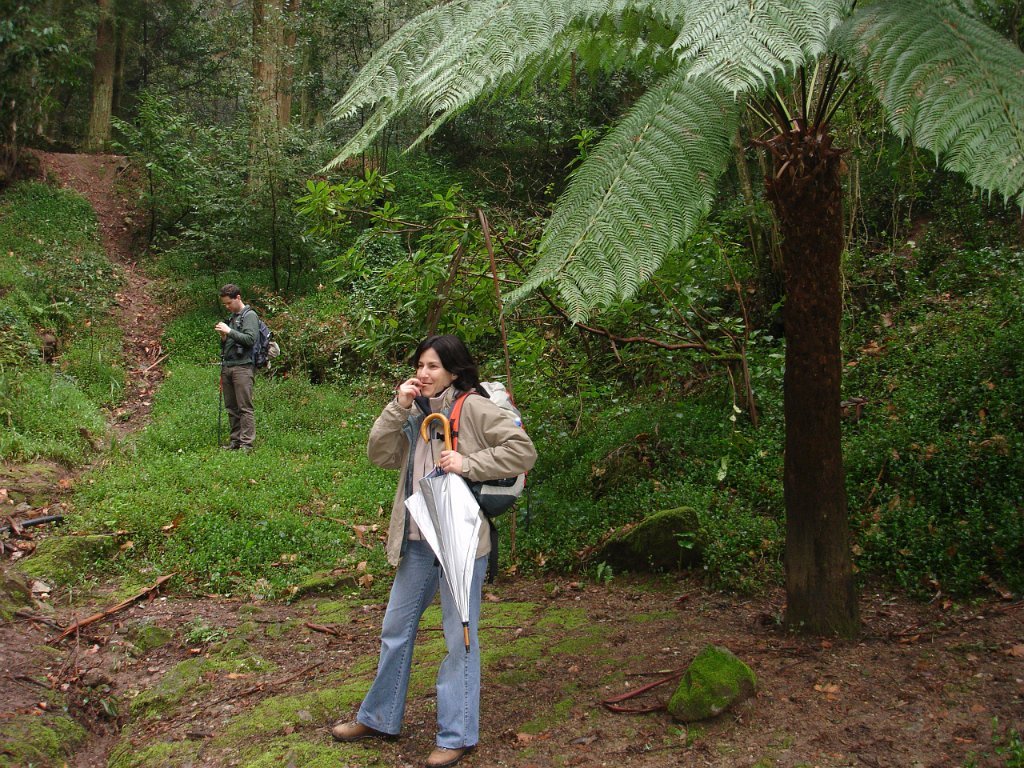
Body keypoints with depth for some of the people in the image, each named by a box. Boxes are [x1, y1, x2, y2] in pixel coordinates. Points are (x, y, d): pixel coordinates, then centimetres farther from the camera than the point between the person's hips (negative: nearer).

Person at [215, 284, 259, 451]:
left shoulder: (250, 315, -2)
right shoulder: (231, 317, 22)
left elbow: (250, 339, -15)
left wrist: (229, 332, -15)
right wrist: (223, 336, 5)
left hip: (243, 367, -8)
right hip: (227, 367, 8)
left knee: (245, 407, -9)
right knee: (231, 407, 8)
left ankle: (247, 443, -9)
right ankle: (235, 441, 13)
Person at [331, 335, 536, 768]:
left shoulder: (474, 408, -10)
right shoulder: (417, 414, 11)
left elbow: (523, 450, -16)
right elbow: (380, 455, 3)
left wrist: (469, 464, -21)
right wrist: (398, 408, -7)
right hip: (417, 541, 7)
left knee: (459, 637, 4)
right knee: (396, 629, 18)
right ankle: (380, 719, 35)